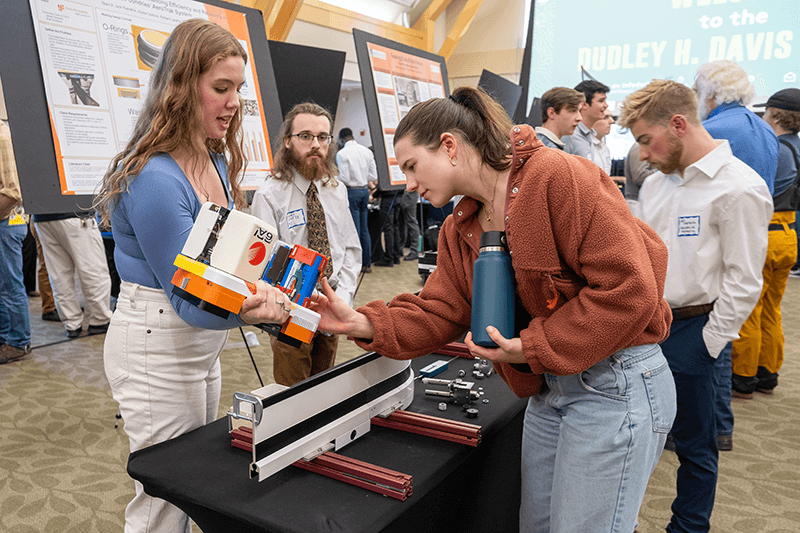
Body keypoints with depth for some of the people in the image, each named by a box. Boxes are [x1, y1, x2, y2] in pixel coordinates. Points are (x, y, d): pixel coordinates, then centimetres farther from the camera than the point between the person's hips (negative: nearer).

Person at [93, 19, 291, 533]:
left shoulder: (216, 161, 2)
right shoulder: (154, 177, -25)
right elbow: (187, 298, -22)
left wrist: (265, 289, -10)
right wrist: (243, 309, -36)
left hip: (202, 344, 9)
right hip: (157, 349, -9)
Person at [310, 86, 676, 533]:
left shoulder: (558, 176, -18)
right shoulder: (459, 231, 9)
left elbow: (629, 286, -22)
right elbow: (438, 312, 5)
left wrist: (533, 347, -19)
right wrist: (364, 324, -10)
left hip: (617, 387, -8)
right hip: (546, 390, 8)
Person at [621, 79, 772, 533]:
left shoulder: (740, 189, -15)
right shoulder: (656, 183, 9)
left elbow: (743, 283, -14)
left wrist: (707, 345, -12)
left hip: (692, 332, -7)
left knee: (694, 445, 11)